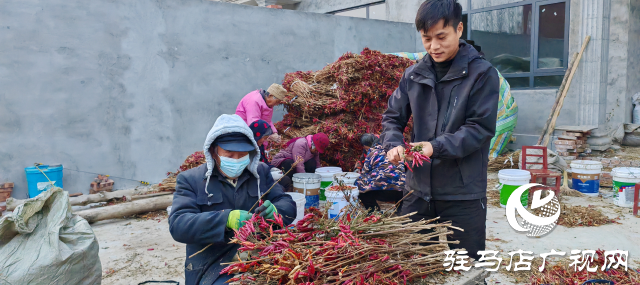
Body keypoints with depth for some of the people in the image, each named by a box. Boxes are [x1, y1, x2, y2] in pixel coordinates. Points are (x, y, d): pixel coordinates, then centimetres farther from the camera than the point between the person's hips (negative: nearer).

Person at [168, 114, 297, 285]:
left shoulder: (261, 172, 15)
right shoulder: (190, 180, 4)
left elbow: (288, 205, 12)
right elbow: (177, 225, -9)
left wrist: (275, 211, -14)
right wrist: (226, 219, -24)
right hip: (213, 269, -4)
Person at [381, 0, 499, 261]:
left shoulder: (482, 73, -6)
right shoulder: (414, 75, 6)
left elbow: (481, 127, -11)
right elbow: (392, 117, 11)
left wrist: (437, 146, -23)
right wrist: (394, 144, -9)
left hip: (464, 194, -4)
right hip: (418, 189, 4)